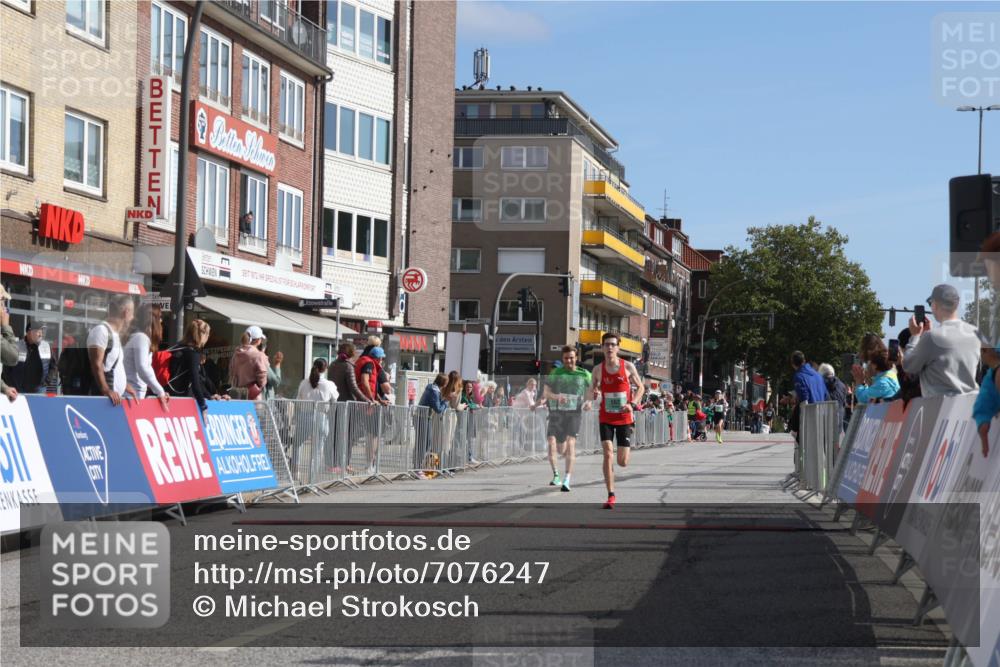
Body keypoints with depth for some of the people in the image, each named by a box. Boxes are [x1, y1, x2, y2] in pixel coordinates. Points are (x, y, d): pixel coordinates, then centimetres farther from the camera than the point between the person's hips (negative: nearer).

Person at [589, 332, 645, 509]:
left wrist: (632, 404, -11)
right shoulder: (598, 369, 0)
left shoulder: (628, 367, -4)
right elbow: (592, 391, 10)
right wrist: (593, 393, -15)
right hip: (606, 418, 1)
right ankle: (611, 496, -9)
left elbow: (640, 387, 5)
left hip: (624, 418, -1)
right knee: (607, 454, -14)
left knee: (623, 462, 0)